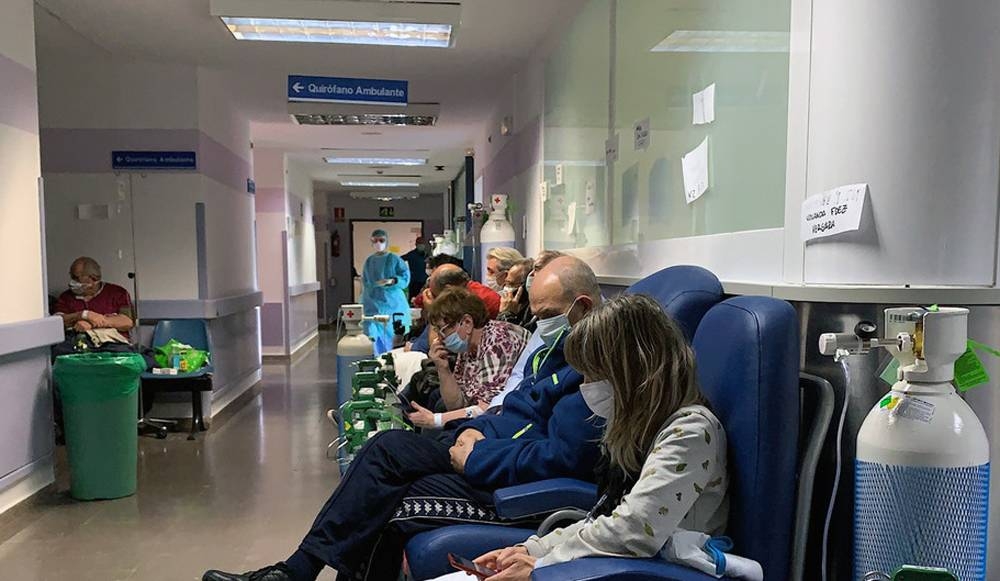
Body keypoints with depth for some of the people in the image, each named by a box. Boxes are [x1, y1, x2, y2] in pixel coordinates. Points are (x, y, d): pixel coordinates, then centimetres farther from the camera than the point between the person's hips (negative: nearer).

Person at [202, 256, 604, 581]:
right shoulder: (560, 344, 14)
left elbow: (560, 457, -28)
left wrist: (476, 457, -19)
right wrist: (477, 430, 2)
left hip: (516, 487, -10)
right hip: (489, 459, 10)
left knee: (387, 510, -15)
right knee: (388, 446, -3)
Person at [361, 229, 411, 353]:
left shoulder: (394, 260, -2)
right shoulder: (369, 261, 10)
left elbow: (405, 277, -8)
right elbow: (365, 283, 18)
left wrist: (392, 281, -25)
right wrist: (364, 300, 15)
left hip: (392, 303, -3)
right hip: (373, 304, 3)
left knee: (392, 336, -1)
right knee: (373, 335, -7)